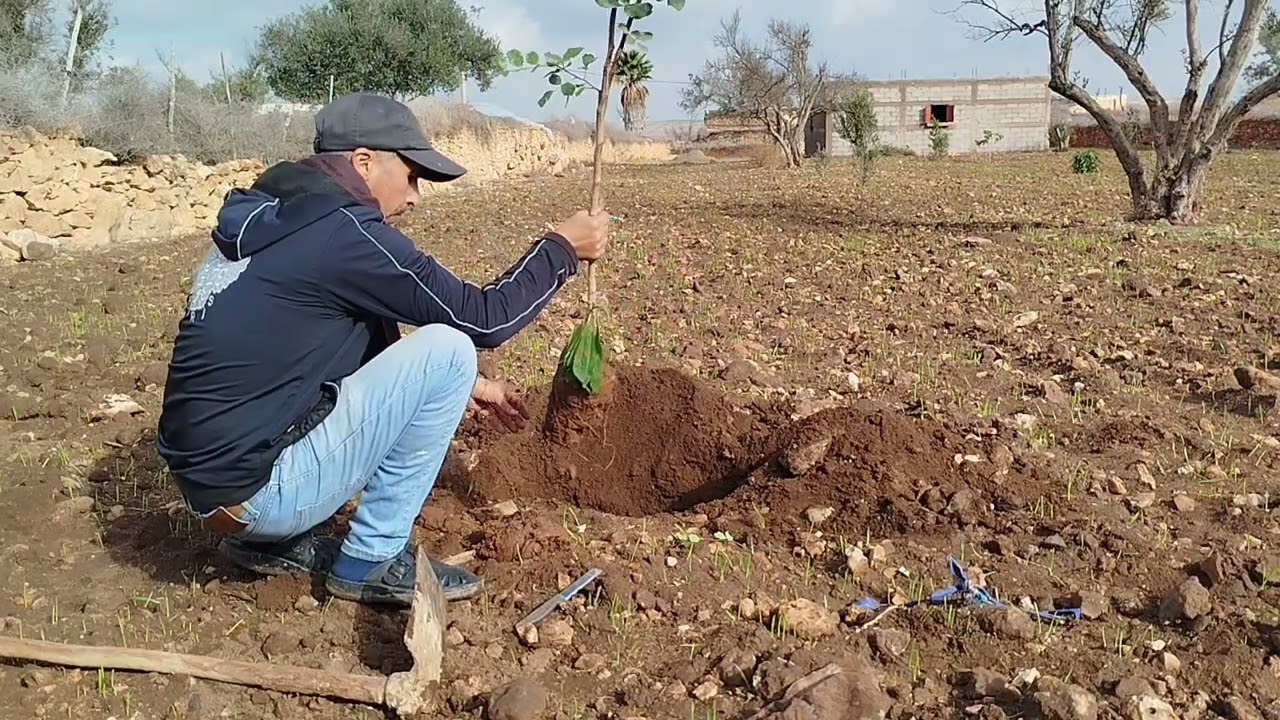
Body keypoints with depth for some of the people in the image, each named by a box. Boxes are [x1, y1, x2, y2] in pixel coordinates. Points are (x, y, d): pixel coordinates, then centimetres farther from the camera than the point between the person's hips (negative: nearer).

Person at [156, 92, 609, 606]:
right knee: (448, 351, -9)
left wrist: (461, 386, 23)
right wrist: (562, 247, 4)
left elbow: (371, 342, 23)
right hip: (256, 490, -9)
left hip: (209, 480, 9)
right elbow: (482, 318, -10)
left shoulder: (270, 219, 12)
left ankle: (273, 539, 17)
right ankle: (372, 559, 1)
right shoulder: (342, 231, -16)